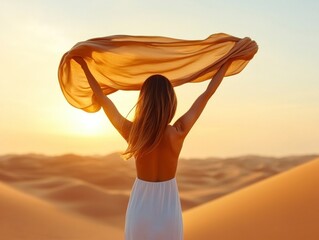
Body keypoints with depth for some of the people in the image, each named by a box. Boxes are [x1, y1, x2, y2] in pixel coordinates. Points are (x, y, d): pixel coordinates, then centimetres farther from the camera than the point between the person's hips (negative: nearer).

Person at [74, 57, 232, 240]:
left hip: (139, 210, 1)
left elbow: (102, 99, -4)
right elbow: (207, 94, -9)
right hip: (168, 212, 0)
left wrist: (84, 66, 8)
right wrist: (228, 61, 3)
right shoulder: (178, 133, -19)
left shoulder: (131, 132, -17)